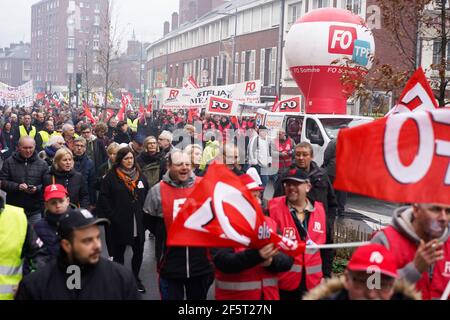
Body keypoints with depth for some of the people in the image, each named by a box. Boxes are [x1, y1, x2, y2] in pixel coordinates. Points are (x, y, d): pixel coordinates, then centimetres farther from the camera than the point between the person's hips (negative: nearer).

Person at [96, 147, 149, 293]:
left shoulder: (140, 176, 10)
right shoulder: (111, 176, -4)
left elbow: (147, 197, 13)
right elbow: (104, 199, -8)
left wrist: (144, 214, 3)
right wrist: (111, 216, -14)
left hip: (138, 223, 4)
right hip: (119, 223, -4)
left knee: (139, 252, 10)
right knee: (118, 253, 10)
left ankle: (135, 278, 28)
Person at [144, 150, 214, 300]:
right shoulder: (157, 191, -3)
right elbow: (149, 221, 8)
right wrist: (164, 236, 2)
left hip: (201, 262, 1)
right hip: (171, 265, -1)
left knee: (198, 296, 19)